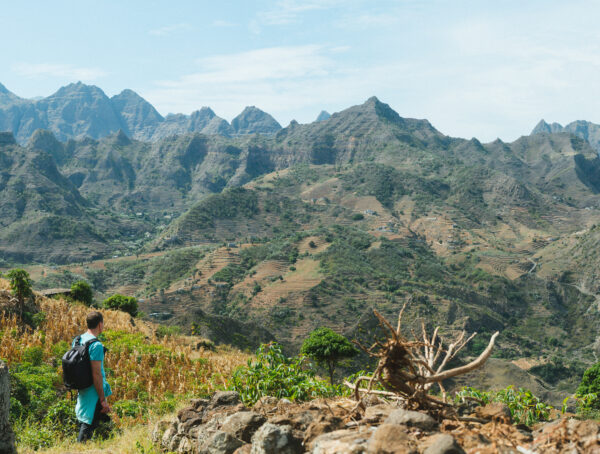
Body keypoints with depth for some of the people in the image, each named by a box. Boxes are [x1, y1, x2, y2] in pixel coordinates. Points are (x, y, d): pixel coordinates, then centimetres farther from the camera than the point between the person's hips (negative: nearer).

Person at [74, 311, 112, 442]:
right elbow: (96, 374, -23)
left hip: (82, 390, 9)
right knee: (88, 426, -1)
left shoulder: (77, 340, 7)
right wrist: (103, 400, -19)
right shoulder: (96, 345, -21)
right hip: (93, 393, -9)